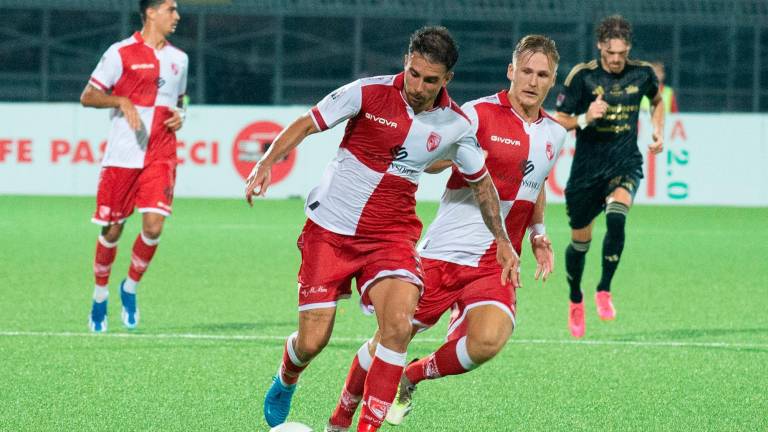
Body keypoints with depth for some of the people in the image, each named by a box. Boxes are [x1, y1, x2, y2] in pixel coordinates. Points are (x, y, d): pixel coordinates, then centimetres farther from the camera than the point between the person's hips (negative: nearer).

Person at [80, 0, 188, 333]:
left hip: (161, 156, 3)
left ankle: (130, 288, 11)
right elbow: (87, 97, -2)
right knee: (112, 230, 3)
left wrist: (180, 115, 5)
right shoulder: (121, 53, -3)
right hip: (122, 155, -3)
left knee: (153, 226, -12)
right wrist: (122, 100, -18)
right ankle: (100, 297, 22)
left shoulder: (178, 59, 13)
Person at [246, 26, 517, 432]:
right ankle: (284, 383, 36)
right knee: (311, 342, -2)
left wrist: (502, 240, 13)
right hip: (329, 229, -2)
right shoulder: (369, 93, -13)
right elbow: (306, 124, -5)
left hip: (391, 235, 2)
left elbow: (481, 182, 13)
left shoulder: (455, 125, -4)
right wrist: (266, 163, -19)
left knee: (398, 326, -24)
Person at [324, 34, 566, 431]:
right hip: (444, 251, -3)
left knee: (487, 342, -24)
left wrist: (538, 234, 22)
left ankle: (412, 377, 5)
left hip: (496, 262, 4)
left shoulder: (554, 134, 12)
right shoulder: (479, 114, -6)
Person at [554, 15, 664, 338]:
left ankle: (604, 290, -14)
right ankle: (576, 302, 33)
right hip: (587, 166, 0)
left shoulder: (642, 74, -1)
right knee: (580, 241, 8)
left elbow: (656, 101, 22)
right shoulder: (582, 76, -9)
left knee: (616, 217, -29)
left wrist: (658, 131, 6)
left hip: (625, 163, 0)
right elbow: (559, 122, -5)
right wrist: (585, 119, -23)